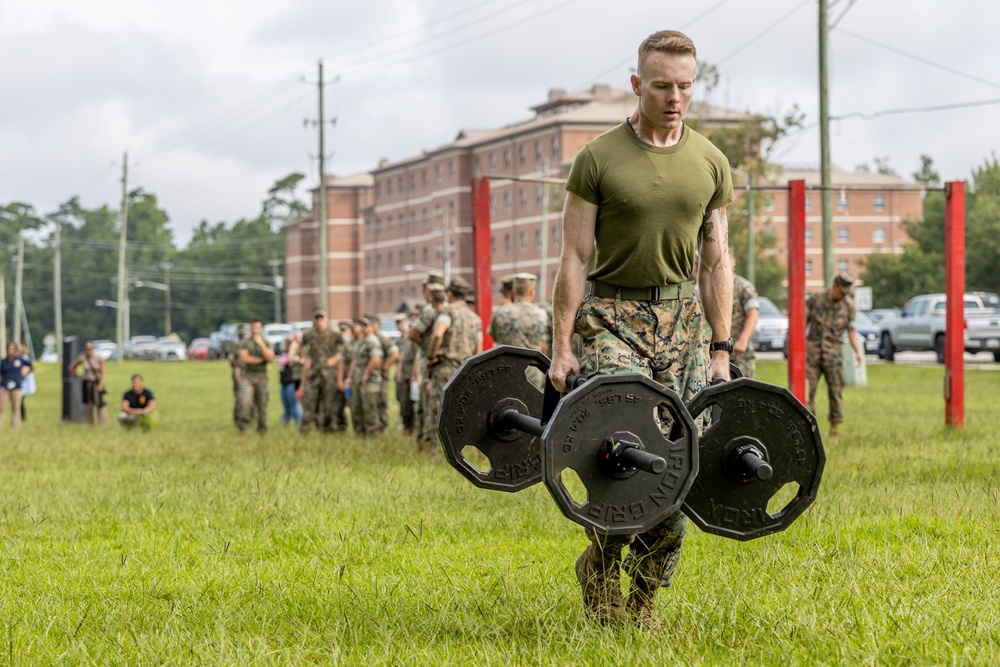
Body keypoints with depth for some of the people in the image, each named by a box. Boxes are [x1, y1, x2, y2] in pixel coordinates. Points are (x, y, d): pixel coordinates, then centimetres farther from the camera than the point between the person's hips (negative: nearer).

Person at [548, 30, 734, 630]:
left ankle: (645, 596, 9)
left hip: (682, 317, 4)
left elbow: (717, 261, 10)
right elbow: (575, 258, -4)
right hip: (613, 317, -4)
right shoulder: (599, 160, -4)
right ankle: (602, 561, 7)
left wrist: (721, 348, 5)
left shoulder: (711, 164, 7)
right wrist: (561, 348, -8)